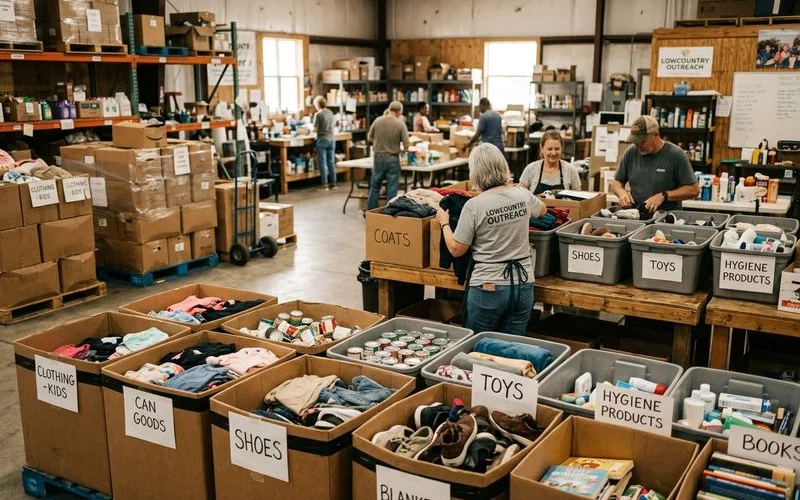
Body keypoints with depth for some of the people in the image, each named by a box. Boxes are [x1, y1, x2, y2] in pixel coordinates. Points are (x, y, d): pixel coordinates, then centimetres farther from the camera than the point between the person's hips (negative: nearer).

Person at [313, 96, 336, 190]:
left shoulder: (318, 114, -12)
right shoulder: (330, 113, 6)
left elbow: (315, 128, -9)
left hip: (322, 140, -6)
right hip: (331, 139, 6)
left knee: (322, 162, 0)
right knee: (331, 162, 11)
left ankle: (325, 184, -1)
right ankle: (333, 183, 14)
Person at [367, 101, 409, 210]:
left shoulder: (377, 121, -4)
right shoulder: (400, 124, -11)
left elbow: (369, 138, 5)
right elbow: (406, 145, -10)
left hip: (378, 157, 3)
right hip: (393, 159, -3)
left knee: (375, 186, 13)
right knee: (392, 188, 5)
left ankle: (370, 210, 19)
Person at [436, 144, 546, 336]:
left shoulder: (474, 206, -15)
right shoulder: (523, 196, 0)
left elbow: (456, 249, -7)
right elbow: (542, 210, 25)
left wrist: (444, 223, 10)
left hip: (488, 289, -4)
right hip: (523, 286, 5)